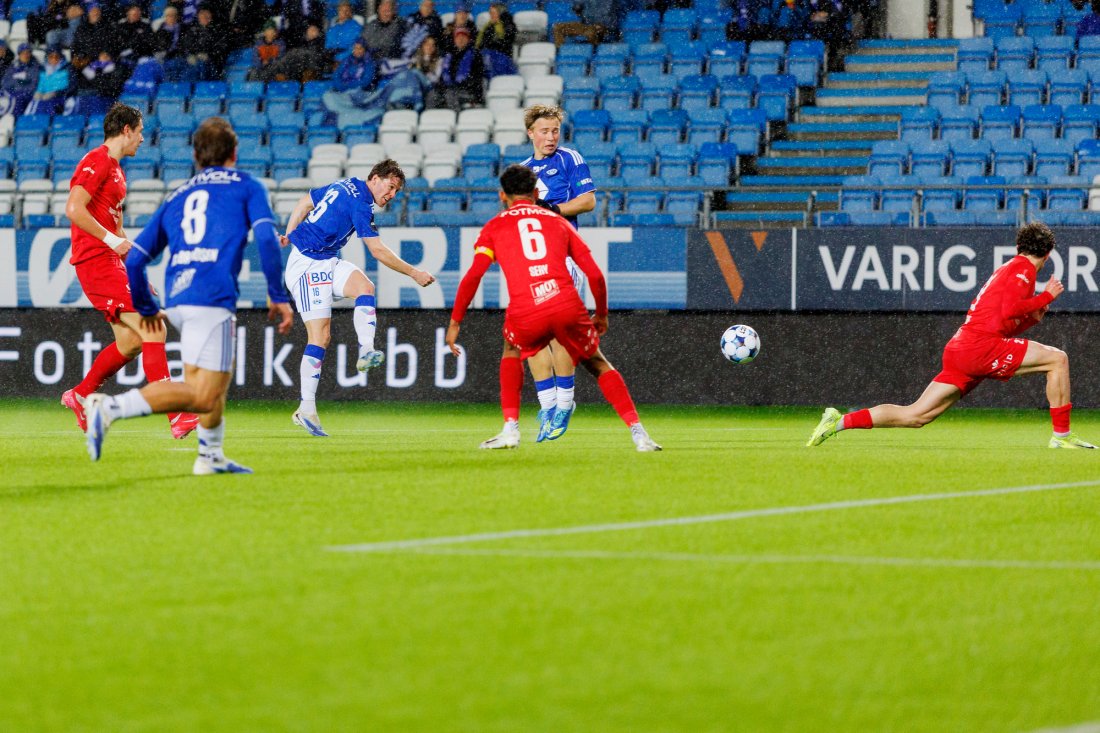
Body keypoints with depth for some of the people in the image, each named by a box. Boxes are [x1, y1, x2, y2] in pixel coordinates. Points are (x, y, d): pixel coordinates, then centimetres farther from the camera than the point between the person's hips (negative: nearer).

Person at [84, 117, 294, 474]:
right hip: (212, 298, -6)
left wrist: (146, 308, 33)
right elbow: (266, 239, -4)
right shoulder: (246, 186, 13)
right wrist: (278, 296, 2)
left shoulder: (177, 197, 25)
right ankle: (111, 407, -23)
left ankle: (211, 456, 25)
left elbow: (133, 259, 20)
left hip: (177, 299, 6)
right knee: (202, 397, -10)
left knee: (220, 374, 27)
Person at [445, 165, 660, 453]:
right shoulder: (557, 221, 23)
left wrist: (455, 322, 10)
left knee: (512, 352, 31)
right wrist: (601, 315, 32)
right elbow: (595, 275, 18)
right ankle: (638, 432, 9)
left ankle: (510, 429, 18)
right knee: (598, 364, 21)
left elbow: (473, 276, 4)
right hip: (568, 305, 1)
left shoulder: (494, 227, 18)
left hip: (525, 313, -1)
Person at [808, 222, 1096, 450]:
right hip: (979, 345, -9)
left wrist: (1033, 317, 18)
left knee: (914, 416, 5)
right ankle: (1061, 434, -7)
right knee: (1058, 359, -6)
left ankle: (841, 421, 0)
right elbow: (1010, 310, -18)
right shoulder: (1023, 270, -1)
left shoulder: (1007, 269, 28)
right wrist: (1046, 297, -7)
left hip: (958, 348, 9)